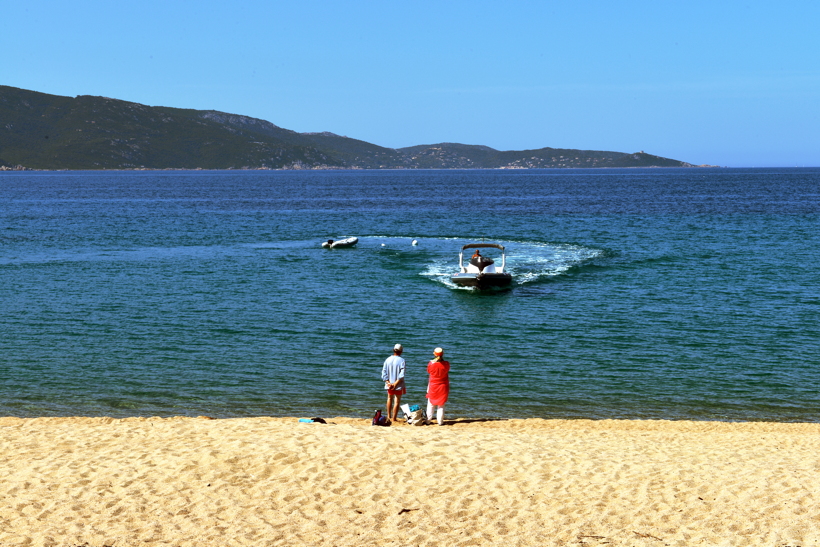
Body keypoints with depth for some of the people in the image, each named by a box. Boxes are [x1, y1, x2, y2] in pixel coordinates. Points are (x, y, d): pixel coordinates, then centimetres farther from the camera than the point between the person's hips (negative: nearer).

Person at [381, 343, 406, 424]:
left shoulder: (388, 360, -1)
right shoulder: (401, 360, -12)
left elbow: (384, 373, -4)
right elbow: (401, 375, -19)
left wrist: (388, 382, -7)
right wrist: (396, 383, -16)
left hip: (389, 384, 4)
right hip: (398, 385, -4)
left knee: (390, 398, 24)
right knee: (397, 401, 5)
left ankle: (389, 416, 30)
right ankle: (393, 419, 5)